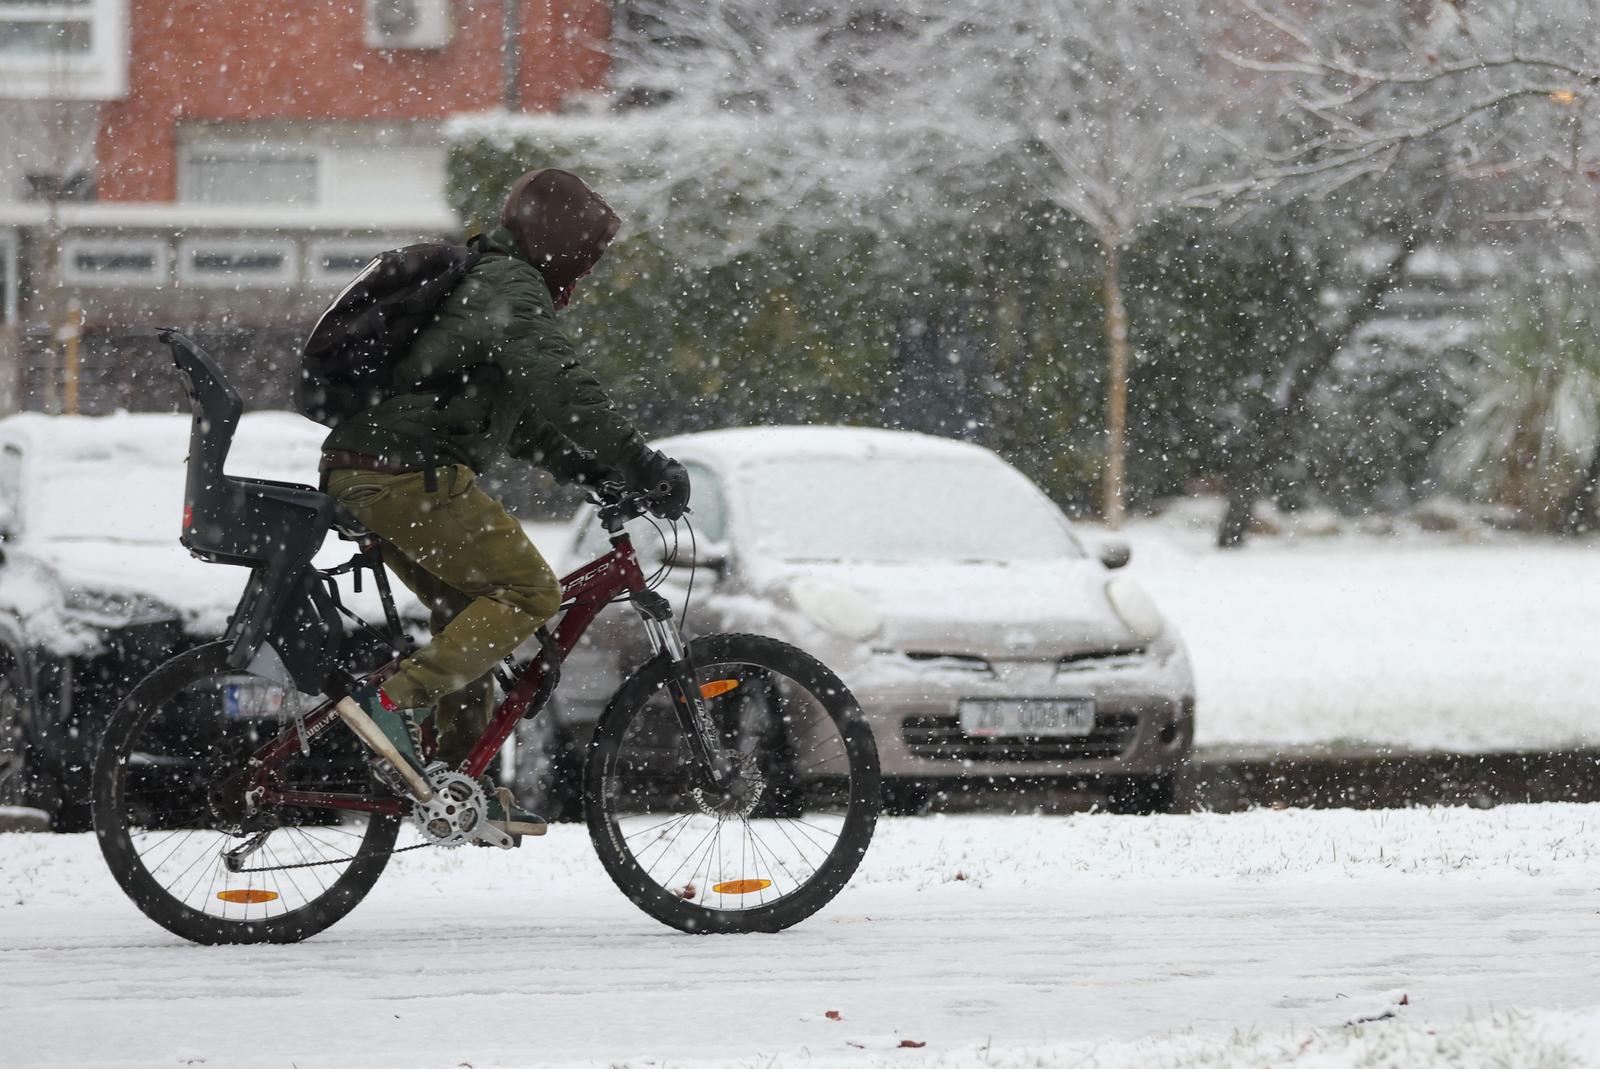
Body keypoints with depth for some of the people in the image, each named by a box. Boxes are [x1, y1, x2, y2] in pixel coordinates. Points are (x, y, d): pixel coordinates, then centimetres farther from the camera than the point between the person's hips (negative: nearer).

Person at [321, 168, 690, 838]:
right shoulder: (511, 289, -7)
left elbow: (513, 417, 34)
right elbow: (559, 389, -22)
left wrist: (593, 471, 25)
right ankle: (395, 701, -15)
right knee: (529, 592, -7)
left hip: (359, 469, 10)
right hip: (408, 472, -10)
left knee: (467, 608, 18)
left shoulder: (481, 282, 27)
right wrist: (641, 465, -25)